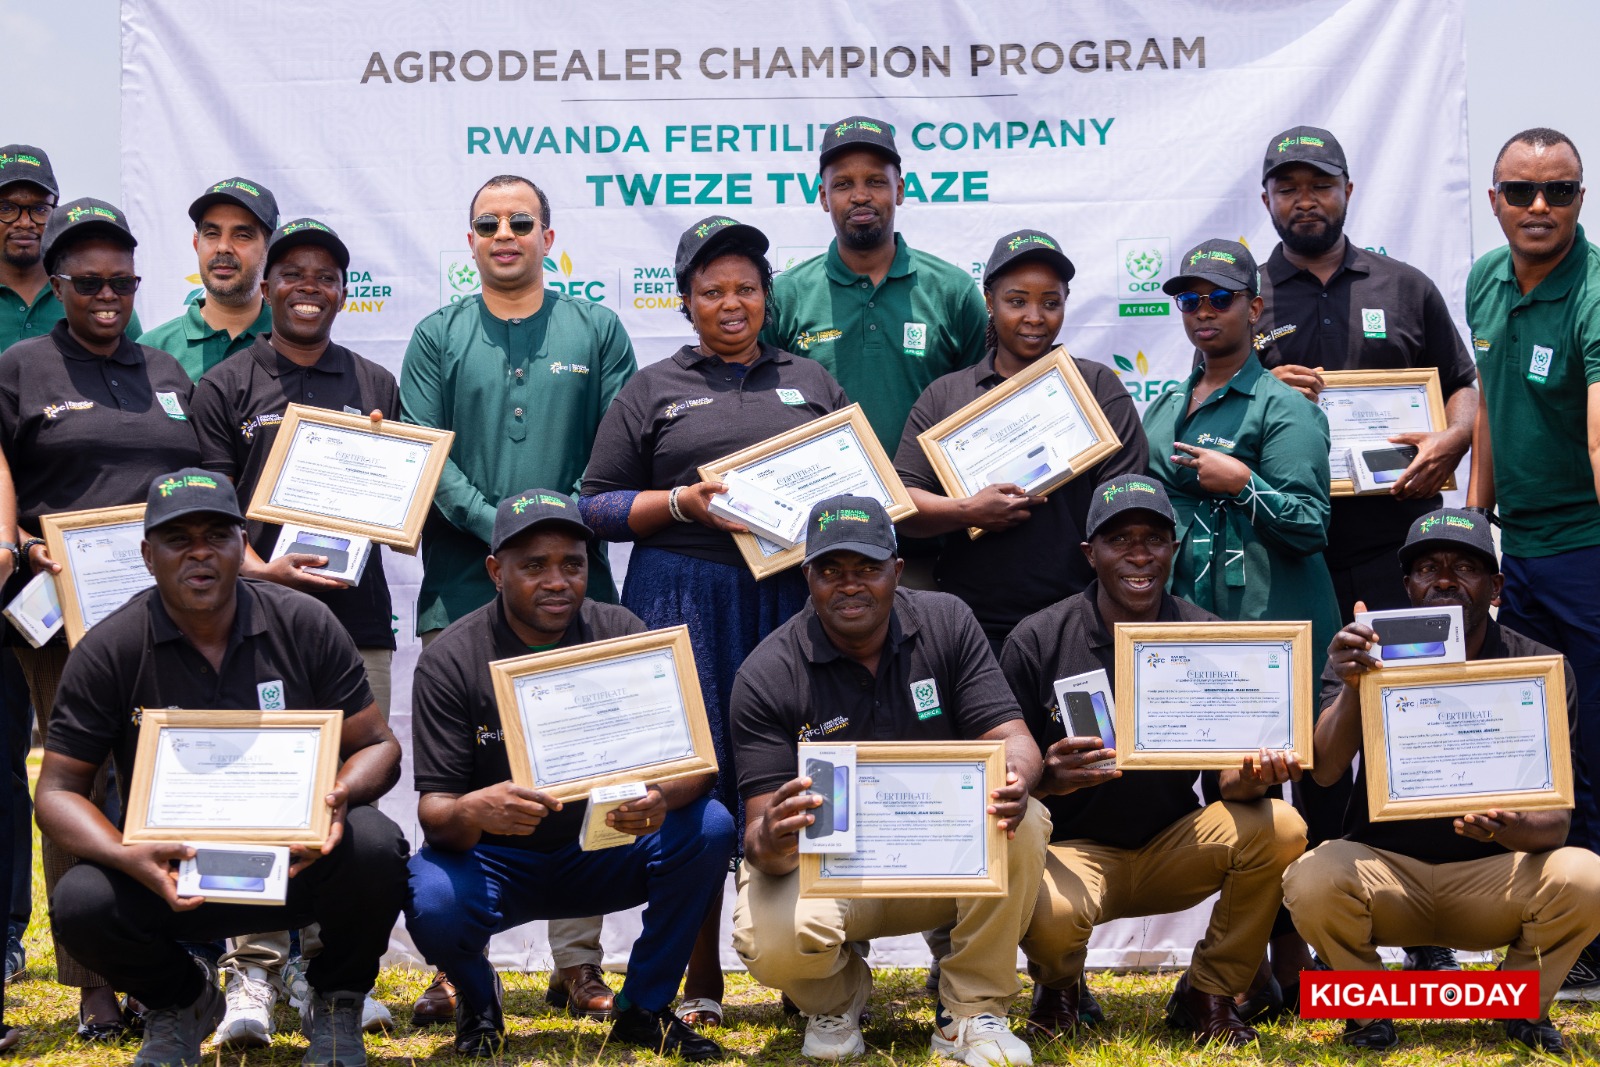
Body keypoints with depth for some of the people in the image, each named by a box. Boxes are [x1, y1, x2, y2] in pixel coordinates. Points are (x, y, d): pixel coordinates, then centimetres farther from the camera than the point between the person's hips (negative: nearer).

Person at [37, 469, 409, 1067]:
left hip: (301, 862, 0)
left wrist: (342, 794, -24)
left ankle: (336, 1006, 3)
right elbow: (59, 791, -4)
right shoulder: (108, 652, -5)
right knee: (80, 902, -30)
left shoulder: (304, 625, -3)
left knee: (374, 846, -32)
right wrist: (128, 858, -26)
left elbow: (377, 746, 1)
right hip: (173, 873, 0)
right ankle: (179, 1002, 9)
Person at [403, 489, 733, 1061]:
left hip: (602, 851, 3)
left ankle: (642, 1008, -2)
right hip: (494, 860, -2)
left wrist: (663, 795, -38)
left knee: (709, 827, -23)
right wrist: (472, 811, -44)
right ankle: (478, 1000, 4)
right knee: (431, 902, -35)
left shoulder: (621, 633, -6)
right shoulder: (449, 659, -13)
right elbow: (433, 812, -18)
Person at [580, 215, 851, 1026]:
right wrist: (681, 502, -7)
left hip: (794, 596, 2)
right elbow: (597, 504, 8)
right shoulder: (652, 390, 12)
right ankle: (699, 984, 5)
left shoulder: (811, 382, 18)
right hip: (686, 602, -1)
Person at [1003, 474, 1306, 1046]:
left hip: (1173, 847, 3)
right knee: (1049, 912, -37)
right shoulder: (1038, 640, -7)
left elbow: (1227, 778, -2)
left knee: (1281, 829, -25)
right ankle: (1059, 988, 5)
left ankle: (1207, 995, -1)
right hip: (1073, 846, -3)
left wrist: (1251, 778, -28)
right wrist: (1047, 778, -32)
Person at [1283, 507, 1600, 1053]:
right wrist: (1352, 688, -37)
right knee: (1311, 881, -32)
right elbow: (1325, 770, -19)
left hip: (1494, 875, 1)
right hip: (1385, 866, -1)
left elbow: (1556, 818, -11)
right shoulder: (1370, 655, -4)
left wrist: (1516, 830, -35)